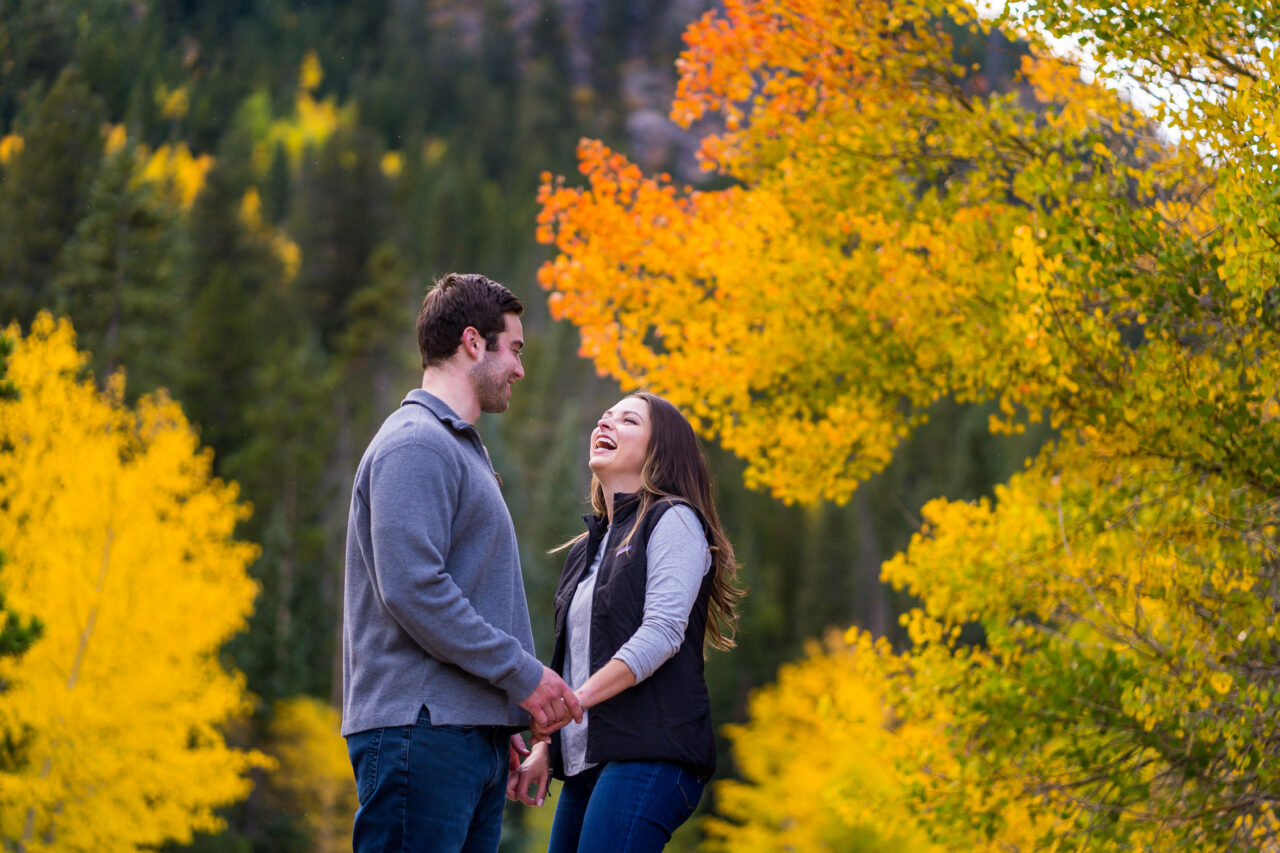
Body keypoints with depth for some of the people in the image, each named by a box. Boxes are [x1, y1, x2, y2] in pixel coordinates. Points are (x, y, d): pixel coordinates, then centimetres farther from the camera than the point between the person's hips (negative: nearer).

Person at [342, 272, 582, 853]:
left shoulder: (463, 448, 25)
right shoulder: (415, 446, -9)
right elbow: (412, 590, -19)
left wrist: (504, 723, 18)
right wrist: (524, 675, -15)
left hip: (470, 734, 10)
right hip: (421, 731, -10)